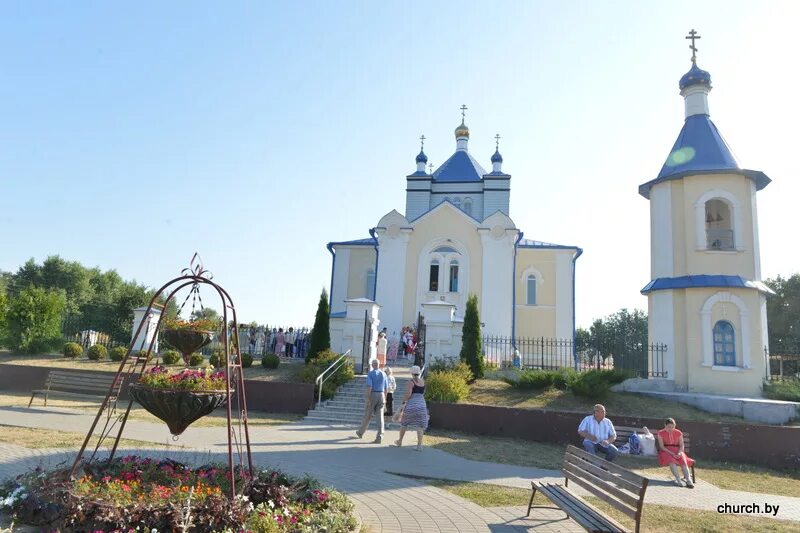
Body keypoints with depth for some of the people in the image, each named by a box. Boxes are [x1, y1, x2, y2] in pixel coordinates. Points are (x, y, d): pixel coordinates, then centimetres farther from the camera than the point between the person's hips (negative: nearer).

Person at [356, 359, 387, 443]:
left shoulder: (370, 373, -6)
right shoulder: (383, 374, 9)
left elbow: (369, 387, -15)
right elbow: (386, 388, 12)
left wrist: (368, 398, -16)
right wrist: (385, 399, 20)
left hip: (372, 395, -3)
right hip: (381, 395, 3)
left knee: (368, 415, 10)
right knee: (380, 416, -2)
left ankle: (360, 433, 29)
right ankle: (379, 437, -11)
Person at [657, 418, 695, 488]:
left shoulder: (679, 433, 6)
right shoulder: (661, 433, -2)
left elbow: (681, 446, 4)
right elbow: (662, 446, -8)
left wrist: (679, 453, -17)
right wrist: (672, 453, -21)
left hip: (677, 451, 3)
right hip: (666, 451, -2)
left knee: (683, 460, -30)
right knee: (671, 460, -35)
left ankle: (688, 480, -39)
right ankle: (678, 479, -42)